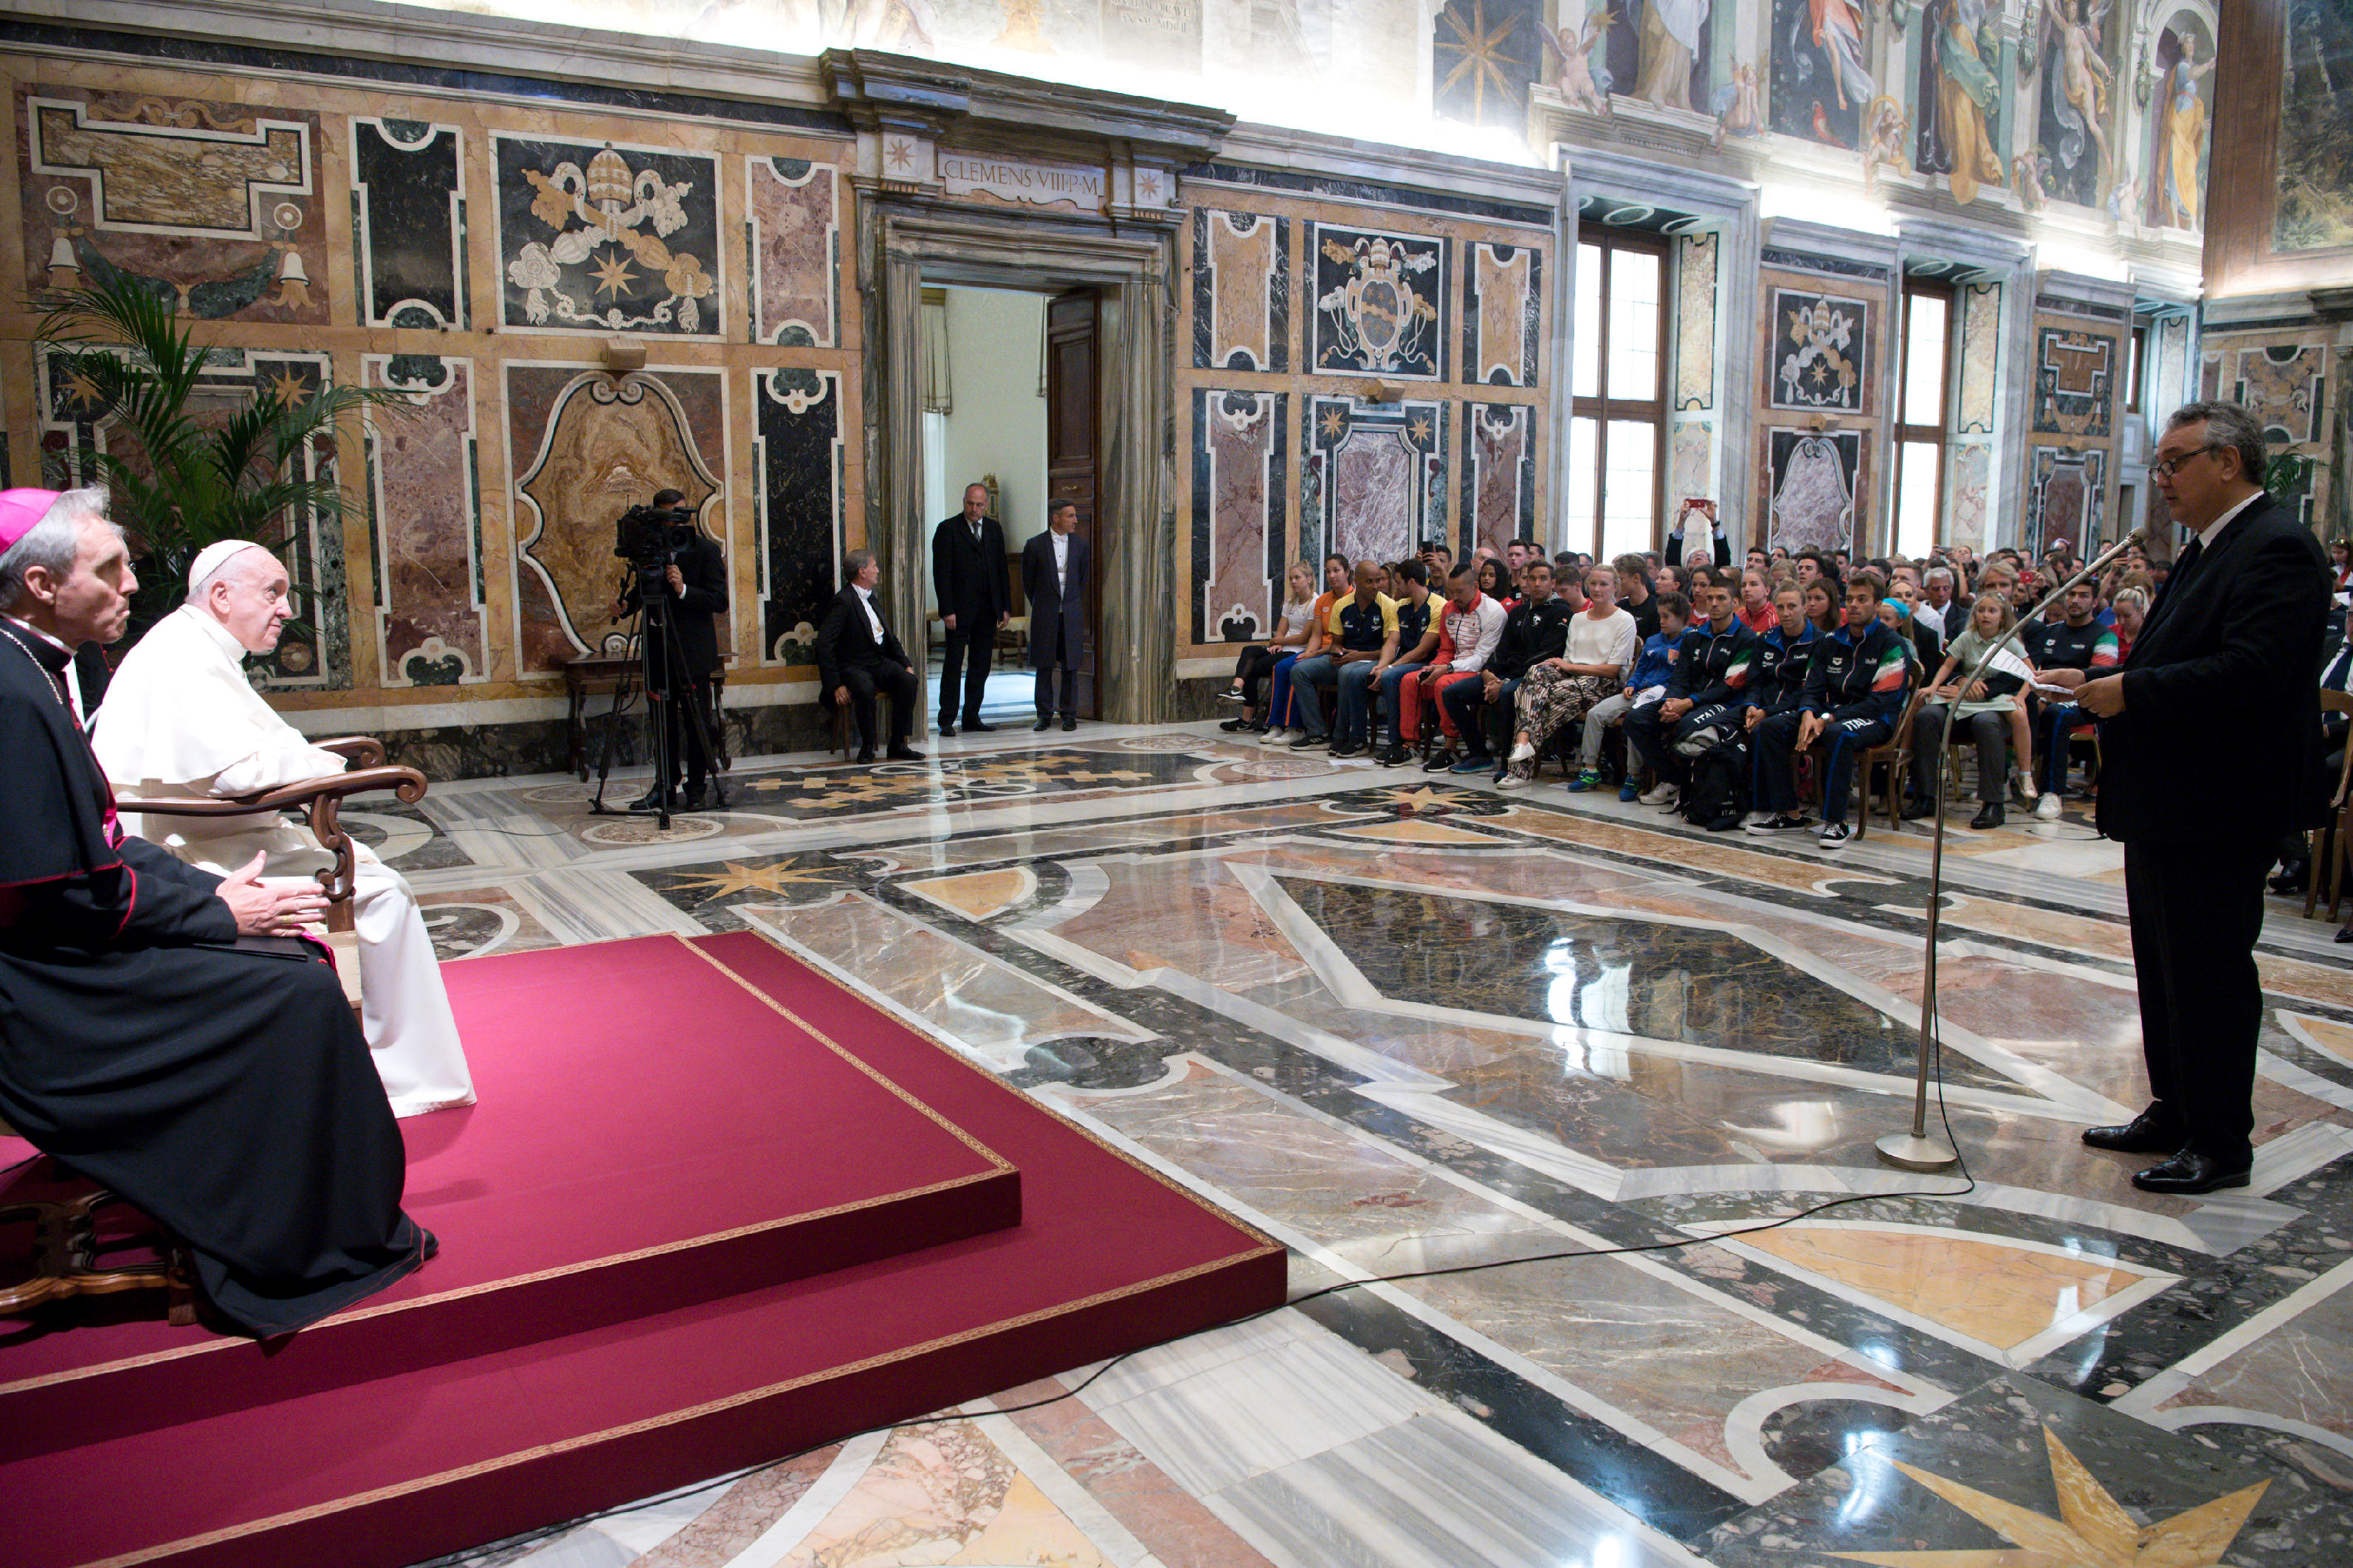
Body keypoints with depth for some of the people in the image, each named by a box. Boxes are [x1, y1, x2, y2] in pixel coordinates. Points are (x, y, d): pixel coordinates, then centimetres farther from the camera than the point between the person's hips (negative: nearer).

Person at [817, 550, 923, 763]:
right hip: (853, 666, -7)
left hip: (880, 661, 7)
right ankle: (867, 746, -17)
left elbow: (888, 635, 23)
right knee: (866, 690, -38)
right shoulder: (843, 602, -12)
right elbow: (824, 645, -18)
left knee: (908, 681, -21)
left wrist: (906, 665, 10)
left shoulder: (870, 597, 15)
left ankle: (898, 745, -14)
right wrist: (835, 685, -22)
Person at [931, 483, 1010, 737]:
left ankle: (972, 716, 16)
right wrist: (947, 610, -14)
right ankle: (947, 720, 3)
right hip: (959, 609, -5)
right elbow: (941, 573, -7)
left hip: (988, 609, 5)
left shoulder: (994, 529, 12)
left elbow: (1002, 569, 14)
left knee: (982, 664, 8)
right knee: (953, 663, -1)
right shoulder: (948, 529, -3)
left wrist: (1005, 606, 8)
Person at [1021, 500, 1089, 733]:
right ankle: (1044, 714, 12)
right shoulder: (1035, 546, -1)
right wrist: (1040, 607, 11)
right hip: (1044, 616, -2)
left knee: (1070, 666, 3)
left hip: (1072, 616, 2)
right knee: (1044, 667, 3)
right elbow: (1027, 582, 8)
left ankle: (1069, 714, 11)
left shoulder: (1081, 546, 7)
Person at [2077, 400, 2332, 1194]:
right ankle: (2174, 1112, 31)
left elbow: (2250, 671, -27)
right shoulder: (2207, 549, 17)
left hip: (2217, 812, -10)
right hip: (2164, 803, 10)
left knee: (2209, 972, -1)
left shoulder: (2276, 548, -16)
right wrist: (2110, 685, 2)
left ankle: (2221, 1144, 11)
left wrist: (2131, 691, -22)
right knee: (2164, 964, 18)